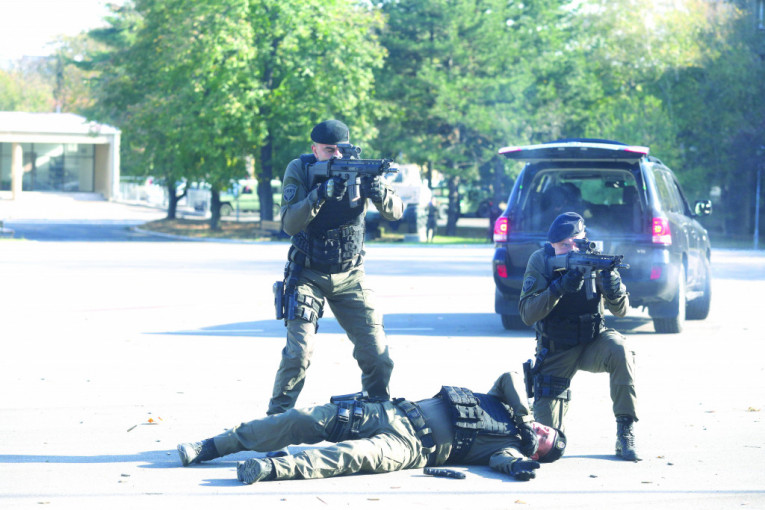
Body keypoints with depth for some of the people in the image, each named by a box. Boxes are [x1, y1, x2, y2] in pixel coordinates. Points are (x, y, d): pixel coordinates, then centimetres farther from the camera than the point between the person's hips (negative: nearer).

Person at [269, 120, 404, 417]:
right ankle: (276, 419, -4)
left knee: (377, 354, -2)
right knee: (299, 352, -15)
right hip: (308, 275, -2)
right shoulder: (299, 170, -12)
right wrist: (321, 193, -36)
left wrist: (379, 194, -32)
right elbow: (289, 223, -22)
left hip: (350, 277, 2)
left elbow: (396, 212, -10)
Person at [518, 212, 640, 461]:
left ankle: (625, 433, -26)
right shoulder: (540, 261, -13)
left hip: (593, 343, 1)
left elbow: (621, 310, -11)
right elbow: (527, 314, -20)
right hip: (555, 353, 0)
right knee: (547, 432, -11)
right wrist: (559, 288, -34)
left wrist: (613, 288, -34)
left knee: (619, 349, -36)